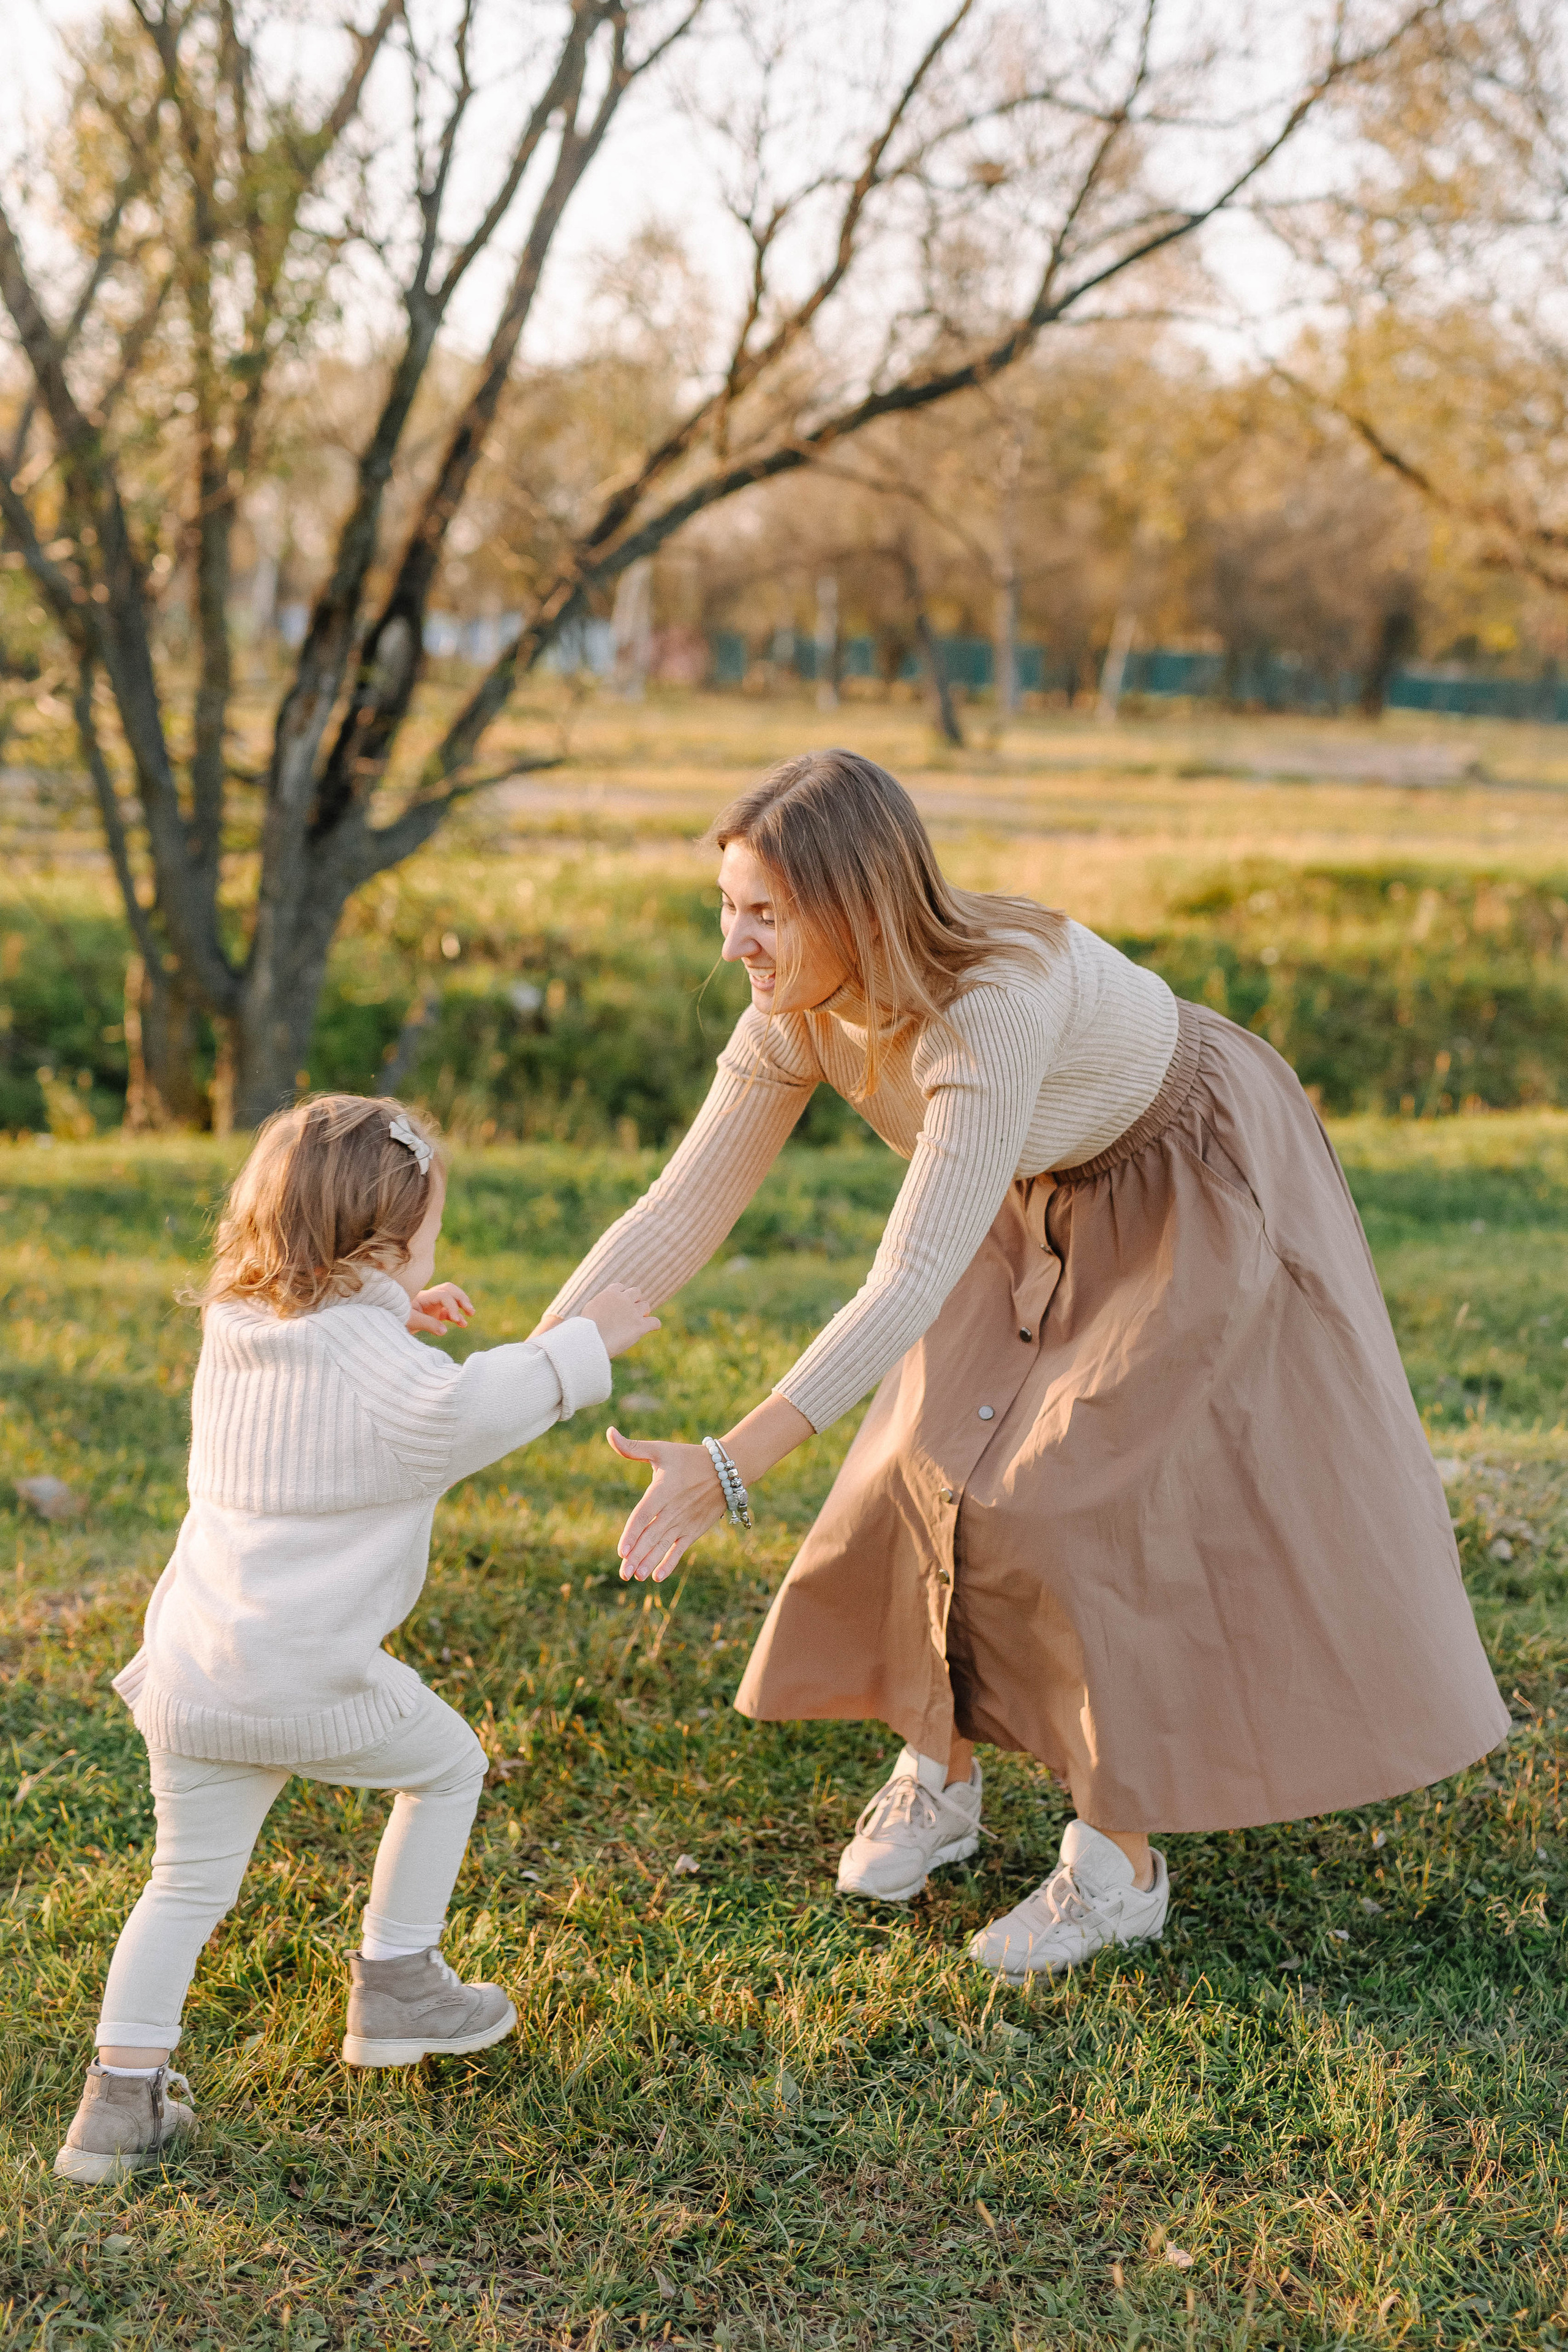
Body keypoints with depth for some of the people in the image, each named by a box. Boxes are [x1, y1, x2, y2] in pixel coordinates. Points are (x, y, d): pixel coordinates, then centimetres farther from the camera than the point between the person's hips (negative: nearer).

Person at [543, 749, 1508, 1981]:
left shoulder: (994, 1005, -42)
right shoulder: (798, 1008, -20)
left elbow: (913, 1287, -46)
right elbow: (682, 1211, -17)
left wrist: (731, 1467, -51)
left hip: (1202, 1190, -7)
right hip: (1049, 1196, 7)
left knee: (1094, 1494, -11)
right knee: (946, 1460, 4)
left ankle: (1121, 1862, 5)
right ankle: (941, 1770, 25)